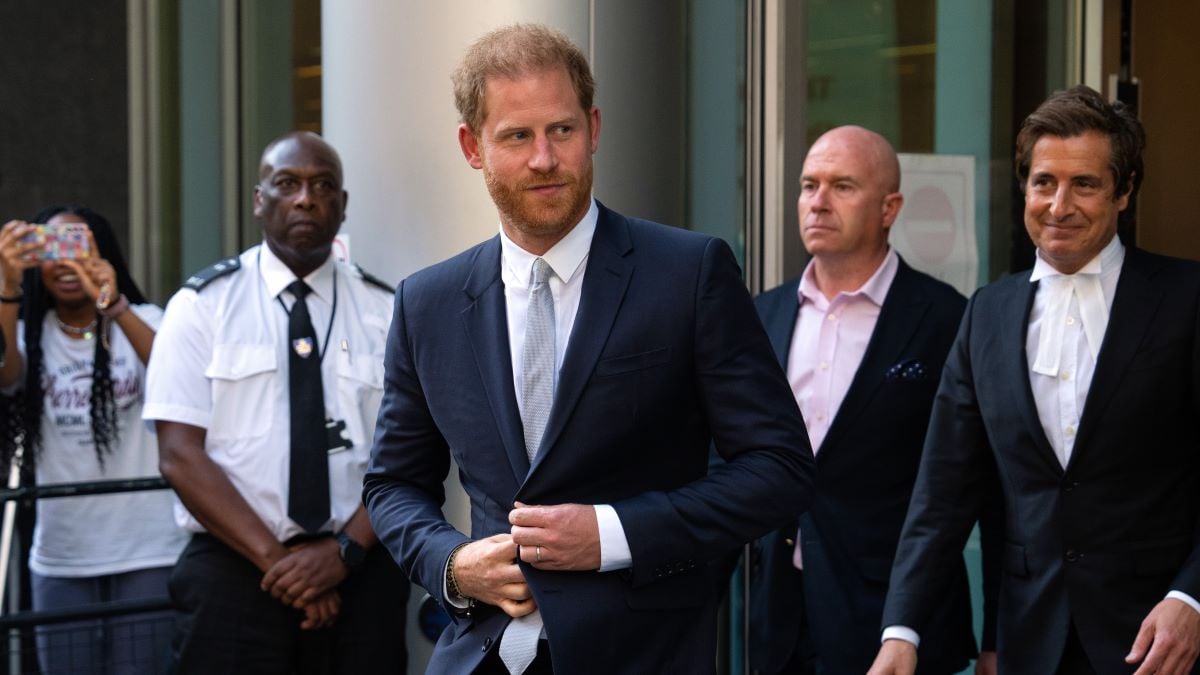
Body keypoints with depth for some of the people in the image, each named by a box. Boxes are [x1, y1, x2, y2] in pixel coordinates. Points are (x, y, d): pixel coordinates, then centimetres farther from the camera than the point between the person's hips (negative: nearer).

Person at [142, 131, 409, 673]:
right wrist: (276, 559, -14)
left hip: (360, 571, 2)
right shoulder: (201, 304, 1)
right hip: (232, 570, -1)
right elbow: (181, 454, -6)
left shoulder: (386, 311, 6)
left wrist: (343, 551, -15)